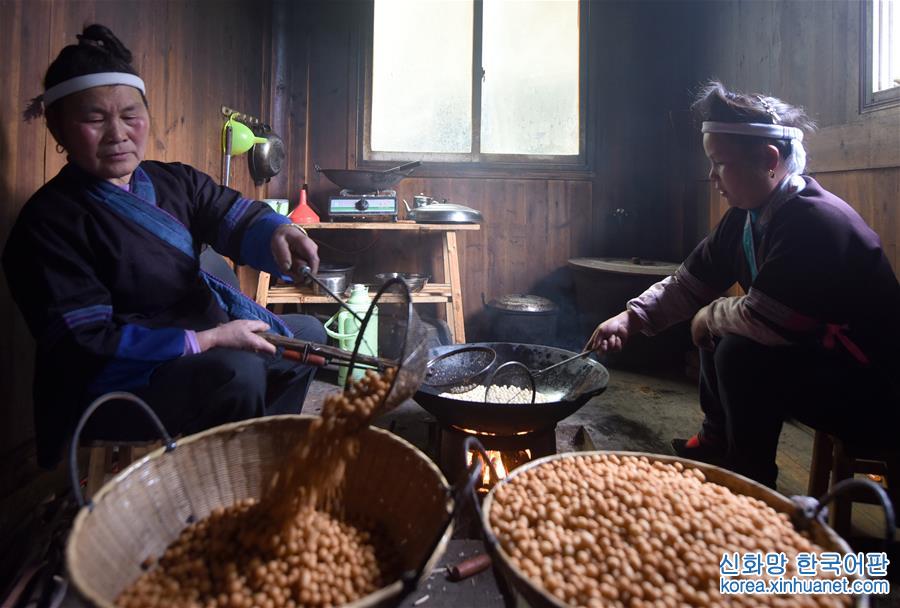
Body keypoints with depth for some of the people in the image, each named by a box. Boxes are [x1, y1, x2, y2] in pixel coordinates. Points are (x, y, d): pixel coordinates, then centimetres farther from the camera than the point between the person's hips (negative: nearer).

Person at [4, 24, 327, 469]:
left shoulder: (173, 181, 5)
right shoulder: (48, 224, -17)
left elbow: (236, 216, -6)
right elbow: (87, 344, -22)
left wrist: (276, 233, -32)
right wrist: (208, 340, -28)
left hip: (209, 344, 8)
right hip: (110, 388, -8)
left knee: (308, 333, 16)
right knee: (236, 371, -35)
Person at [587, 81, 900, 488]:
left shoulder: (814, 222, -28)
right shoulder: (746, 216, -1)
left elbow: (761, 320, -31)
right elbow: (689, 283, 3)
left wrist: (708, 317, -11)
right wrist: (631, 317, -9)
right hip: (812, 355, 9)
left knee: (741, 352, -27)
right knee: (717, 330, 12)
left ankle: (751, 480, -4)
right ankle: (716, 444, 27)